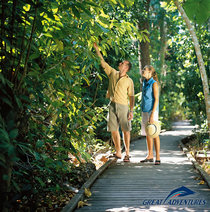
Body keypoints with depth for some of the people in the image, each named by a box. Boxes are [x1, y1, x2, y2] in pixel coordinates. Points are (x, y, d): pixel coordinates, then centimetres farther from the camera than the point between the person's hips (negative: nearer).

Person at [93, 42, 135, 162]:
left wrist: (131, 111, -8)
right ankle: (118, 153, 14)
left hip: (123, 106, -4)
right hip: (112, 105, 4)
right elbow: (103, 62, 13)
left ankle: (127, 153, 6)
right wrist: (97, 50, 9)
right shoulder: (113, 73, 11)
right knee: (114, 130, 5)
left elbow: (131, 97, 0)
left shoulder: (129, 81, 1)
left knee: (125, 130, -2)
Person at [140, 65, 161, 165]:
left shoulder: (154, 83, -10)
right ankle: (150, 156, 19)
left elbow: (156, 99, -14)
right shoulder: (145, 83, 13)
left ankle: (158, 158, -4)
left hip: (152, 111, -8)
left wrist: (152, 115, -20)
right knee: (147, 134, 11)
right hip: (145, 111, 8)